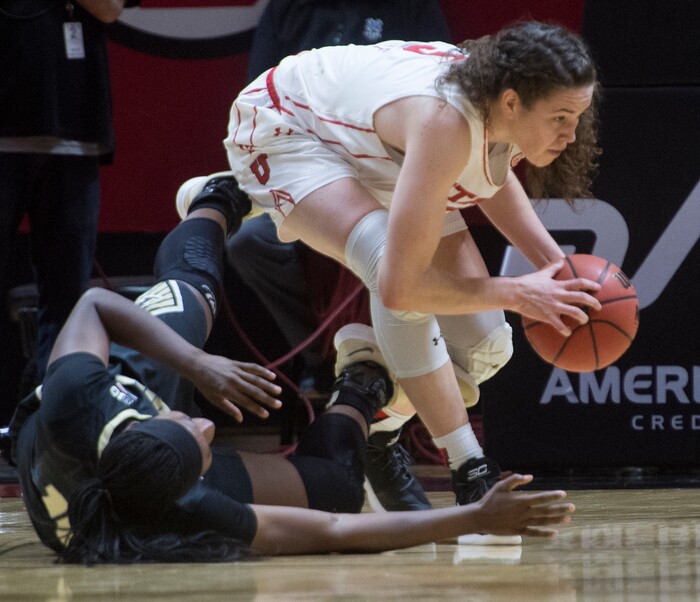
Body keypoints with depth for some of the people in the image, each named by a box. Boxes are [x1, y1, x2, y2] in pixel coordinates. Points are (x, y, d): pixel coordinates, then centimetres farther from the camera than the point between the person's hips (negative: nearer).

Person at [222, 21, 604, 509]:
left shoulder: (512, 111, -21)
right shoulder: (446, 121, -44)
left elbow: (492, 170, 6)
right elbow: (401, 285, -46)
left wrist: (556, 265, -7)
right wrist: (516, 293, -36)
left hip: (373, 154, 8)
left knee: (484, 349, -4)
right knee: (395, 264, -37)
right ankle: (472, 474, -30)